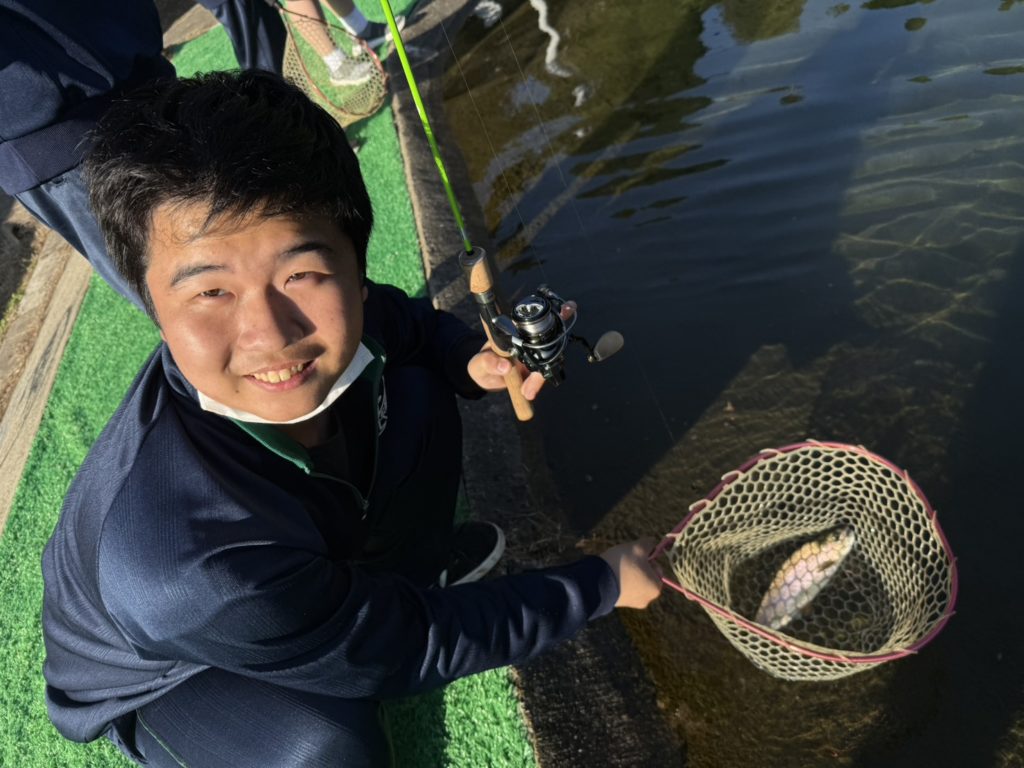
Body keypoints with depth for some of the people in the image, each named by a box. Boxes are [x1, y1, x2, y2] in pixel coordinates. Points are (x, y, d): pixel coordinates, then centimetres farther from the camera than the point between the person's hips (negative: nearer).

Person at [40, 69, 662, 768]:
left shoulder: (316, 313, -30)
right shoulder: (179, 564, -45)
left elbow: (408, 321, -3)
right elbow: (416, 646, -32)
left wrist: (472, 359, -25)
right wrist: (605, 584, -21)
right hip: (158, 682, -5)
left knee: (418, 396, -5)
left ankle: (406, 570, 18)